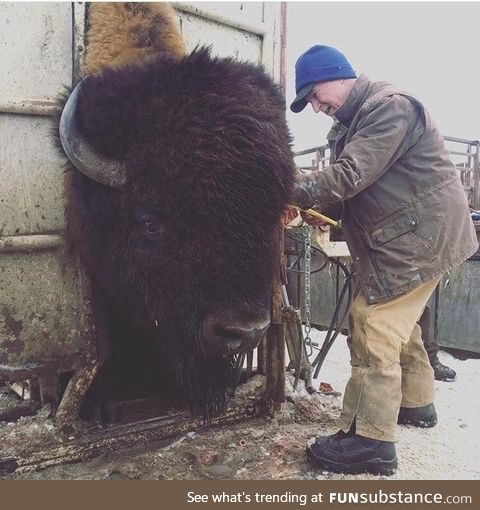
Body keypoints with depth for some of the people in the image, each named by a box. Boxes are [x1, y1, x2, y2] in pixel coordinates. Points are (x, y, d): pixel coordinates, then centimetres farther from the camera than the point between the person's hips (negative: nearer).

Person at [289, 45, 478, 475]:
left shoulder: (389, 106, -15)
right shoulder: (361, 118, 17)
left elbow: (349, 174, -26)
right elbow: (351, 182, 14)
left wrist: (291, 190, -21)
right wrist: (314, 206, -2)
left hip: (419, 238, -11)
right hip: (415, 238, 11)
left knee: (373, 325, -12)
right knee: (399, 323, 20)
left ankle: (370, 440, -5)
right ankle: (416, 402, 38)